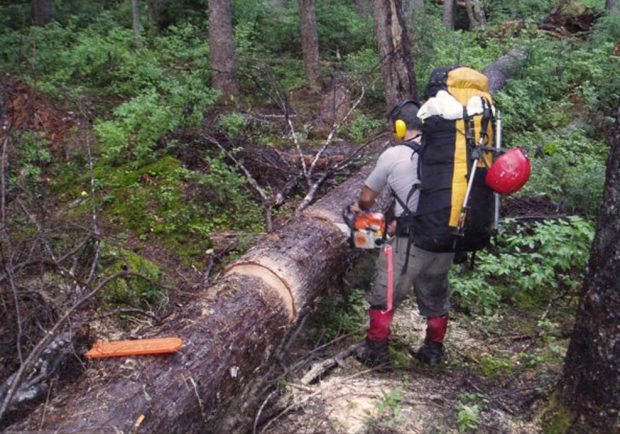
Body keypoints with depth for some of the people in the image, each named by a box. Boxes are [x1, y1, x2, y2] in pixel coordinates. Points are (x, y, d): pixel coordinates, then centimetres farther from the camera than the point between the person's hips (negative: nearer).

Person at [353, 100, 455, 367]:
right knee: (436, 297, 22)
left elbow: (367, 198, 5)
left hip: (410, 242, -4)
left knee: (385, 296, 12)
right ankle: (433, 350, 32)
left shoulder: (393, 155, -5)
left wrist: (361, 209, 29)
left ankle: (375, 351, 17)